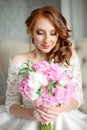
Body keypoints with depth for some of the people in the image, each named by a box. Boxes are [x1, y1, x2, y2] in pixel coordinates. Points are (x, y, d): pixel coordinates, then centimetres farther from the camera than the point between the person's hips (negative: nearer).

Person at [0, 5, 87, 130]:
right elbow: (11, 103, 1)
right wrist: (30, 113, -18)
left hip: (62, 119, 1)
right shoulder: (18, 62, -2)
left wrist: (59, 109, -16)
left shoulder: (69, 55, -1)